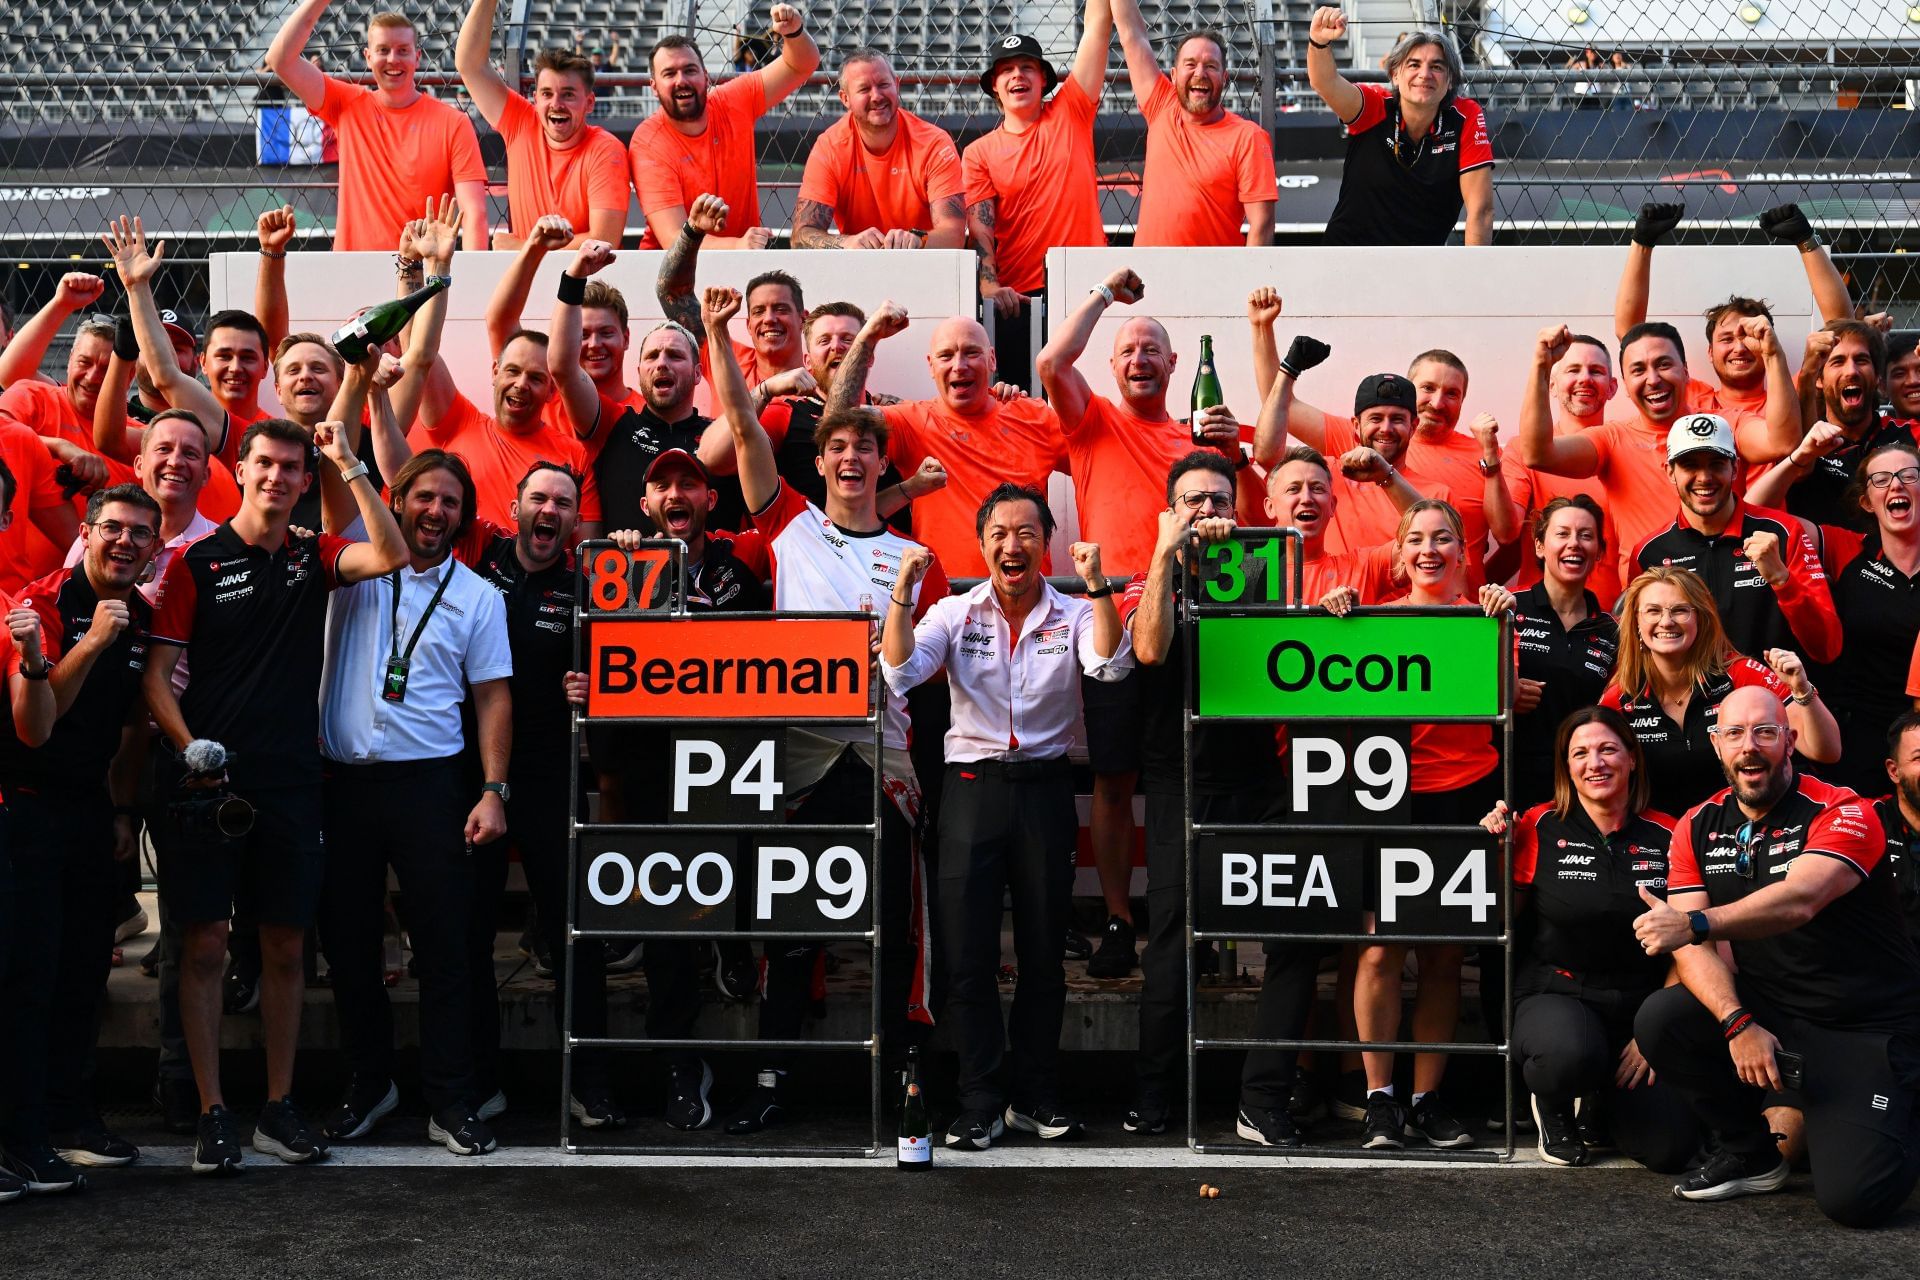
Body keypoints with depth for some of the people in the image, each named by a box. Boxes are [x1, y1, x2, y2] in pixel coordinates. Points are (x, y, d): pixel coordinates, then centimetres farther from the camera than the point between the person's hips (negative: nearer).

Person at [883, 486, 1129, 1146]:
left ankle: (1035, 1093, 21)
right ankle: (979, 1101, 9)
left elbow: (1110, 665, -16)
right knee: (967, 950, -1)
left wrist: (1097, 585, -24)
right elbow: (900, 672, -9)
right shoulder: (955, 612, 4)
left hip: (1045, 787, 0)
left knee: (1044, 947, 8)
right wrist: (904, 589, -17)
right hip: (973, 786, 0)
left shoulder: (1071, 614, 3)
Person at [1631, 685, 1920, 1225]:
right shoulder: (1698, 828, 2)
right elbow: (1697, 947, -7)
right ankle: (1750, 1153, 2)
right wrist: (1738, 1023, -25)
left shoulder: (1843, 814, -14)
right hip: (1765, 1010, 5)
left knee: (1852, 1197, -21)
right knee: (1659, 1019, -24)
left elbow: (1798, 901, -34)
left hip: (1865, 1028, -5)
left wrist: (1693, 923, -47)